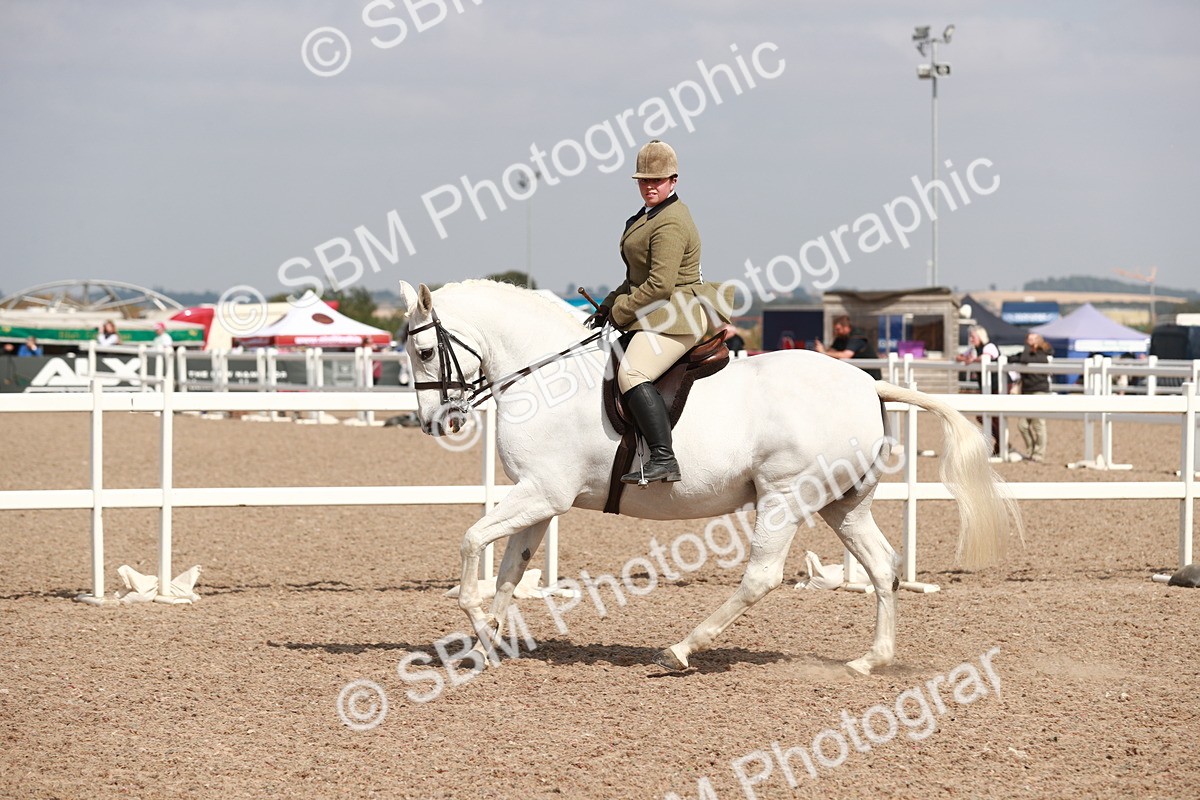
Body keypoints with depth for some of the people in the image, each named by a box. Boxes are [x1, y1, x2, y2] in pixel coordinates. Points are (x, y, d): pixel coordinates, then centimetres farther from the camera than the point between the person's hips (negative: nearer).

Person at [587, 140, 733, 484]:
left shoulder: (670, 224, -17)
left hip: (675, 316, -12)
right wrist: (609, 306, 13)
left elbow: (659, 285, -23)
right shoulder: (651, 215, 18)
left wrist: (619, 312, -12)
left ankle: (663, 459, -38)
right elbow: (639, 276, 24)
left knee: (632, 373, -29)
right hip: (653, 313, 12)